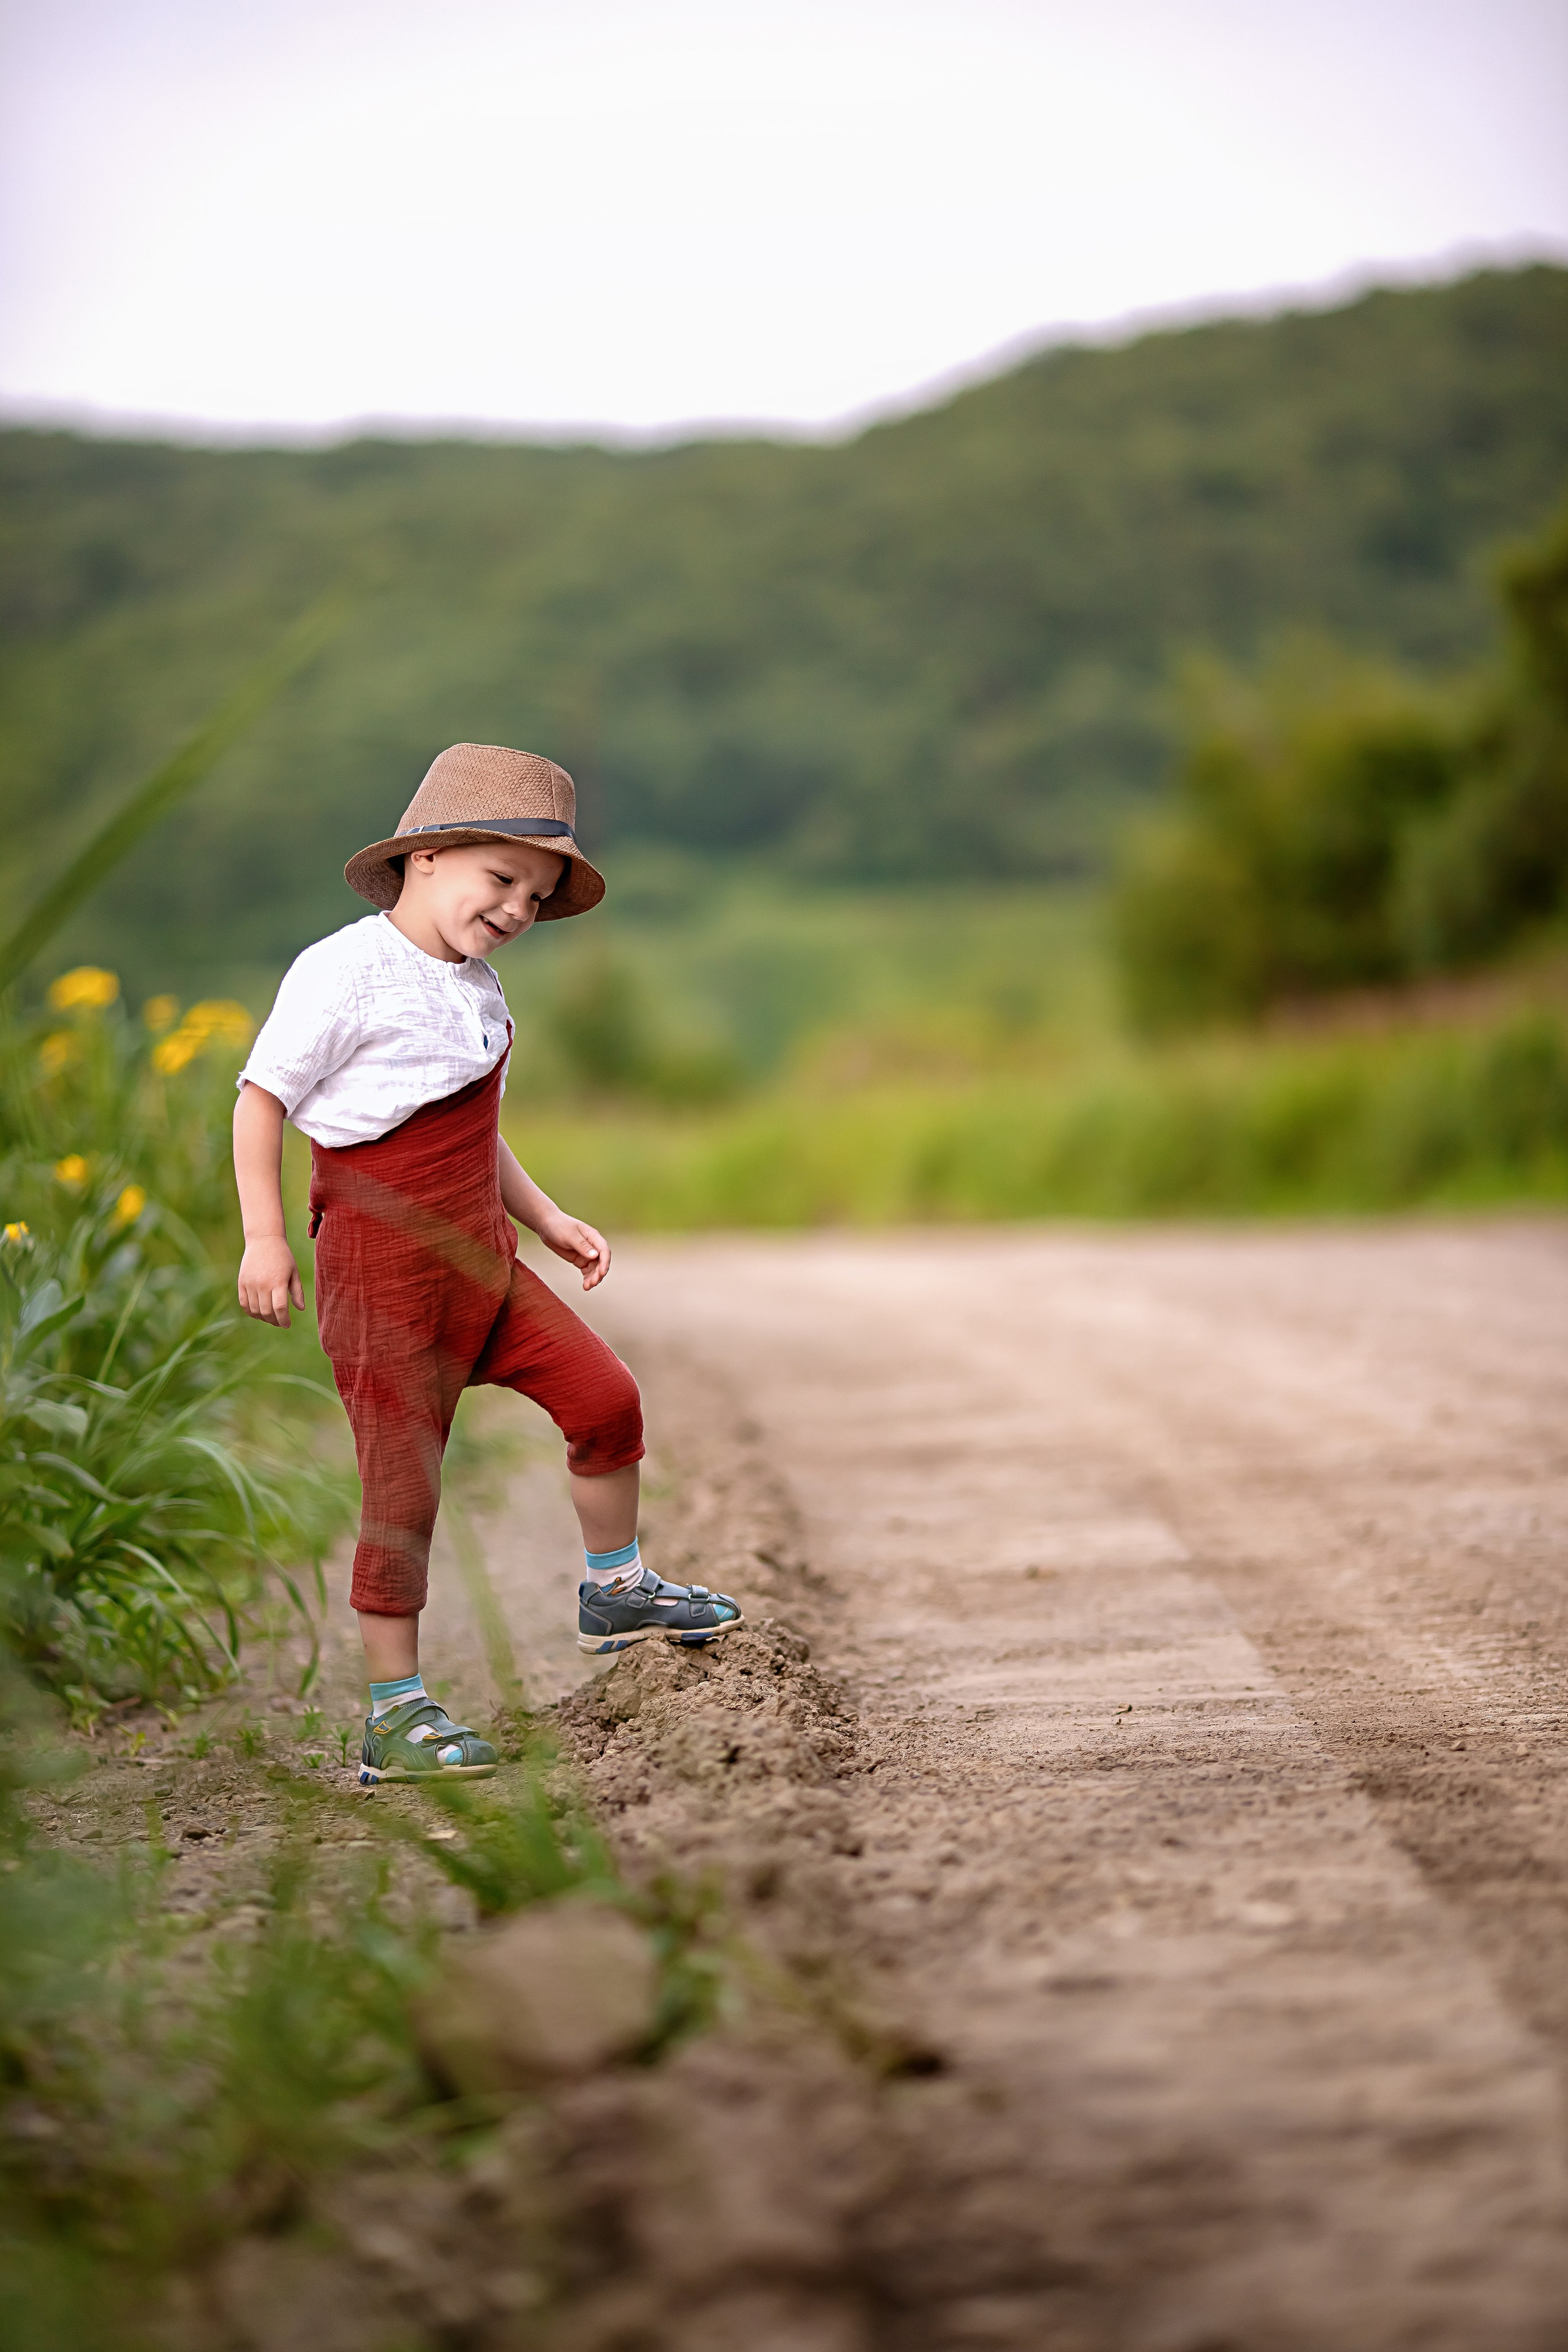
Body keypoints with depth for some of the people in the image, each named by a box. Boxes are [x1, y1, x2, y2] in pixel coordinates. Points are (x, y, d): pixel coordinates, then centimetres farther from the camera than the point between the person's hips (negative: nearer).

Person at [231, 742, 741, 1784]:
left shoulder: (480, 992, 14)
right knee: (404, 1484, -3)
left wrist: (548, 1218, 16)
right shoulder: (344, 973, -13)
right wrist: (264, 1238, -16)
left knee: (605, 1396, 0)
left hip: (481, 1261, 8)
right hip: (383, 1275, -8)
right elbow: (262, 1097, -11)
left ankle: (616, 1590, 22)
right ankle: (395, 1709, 7)